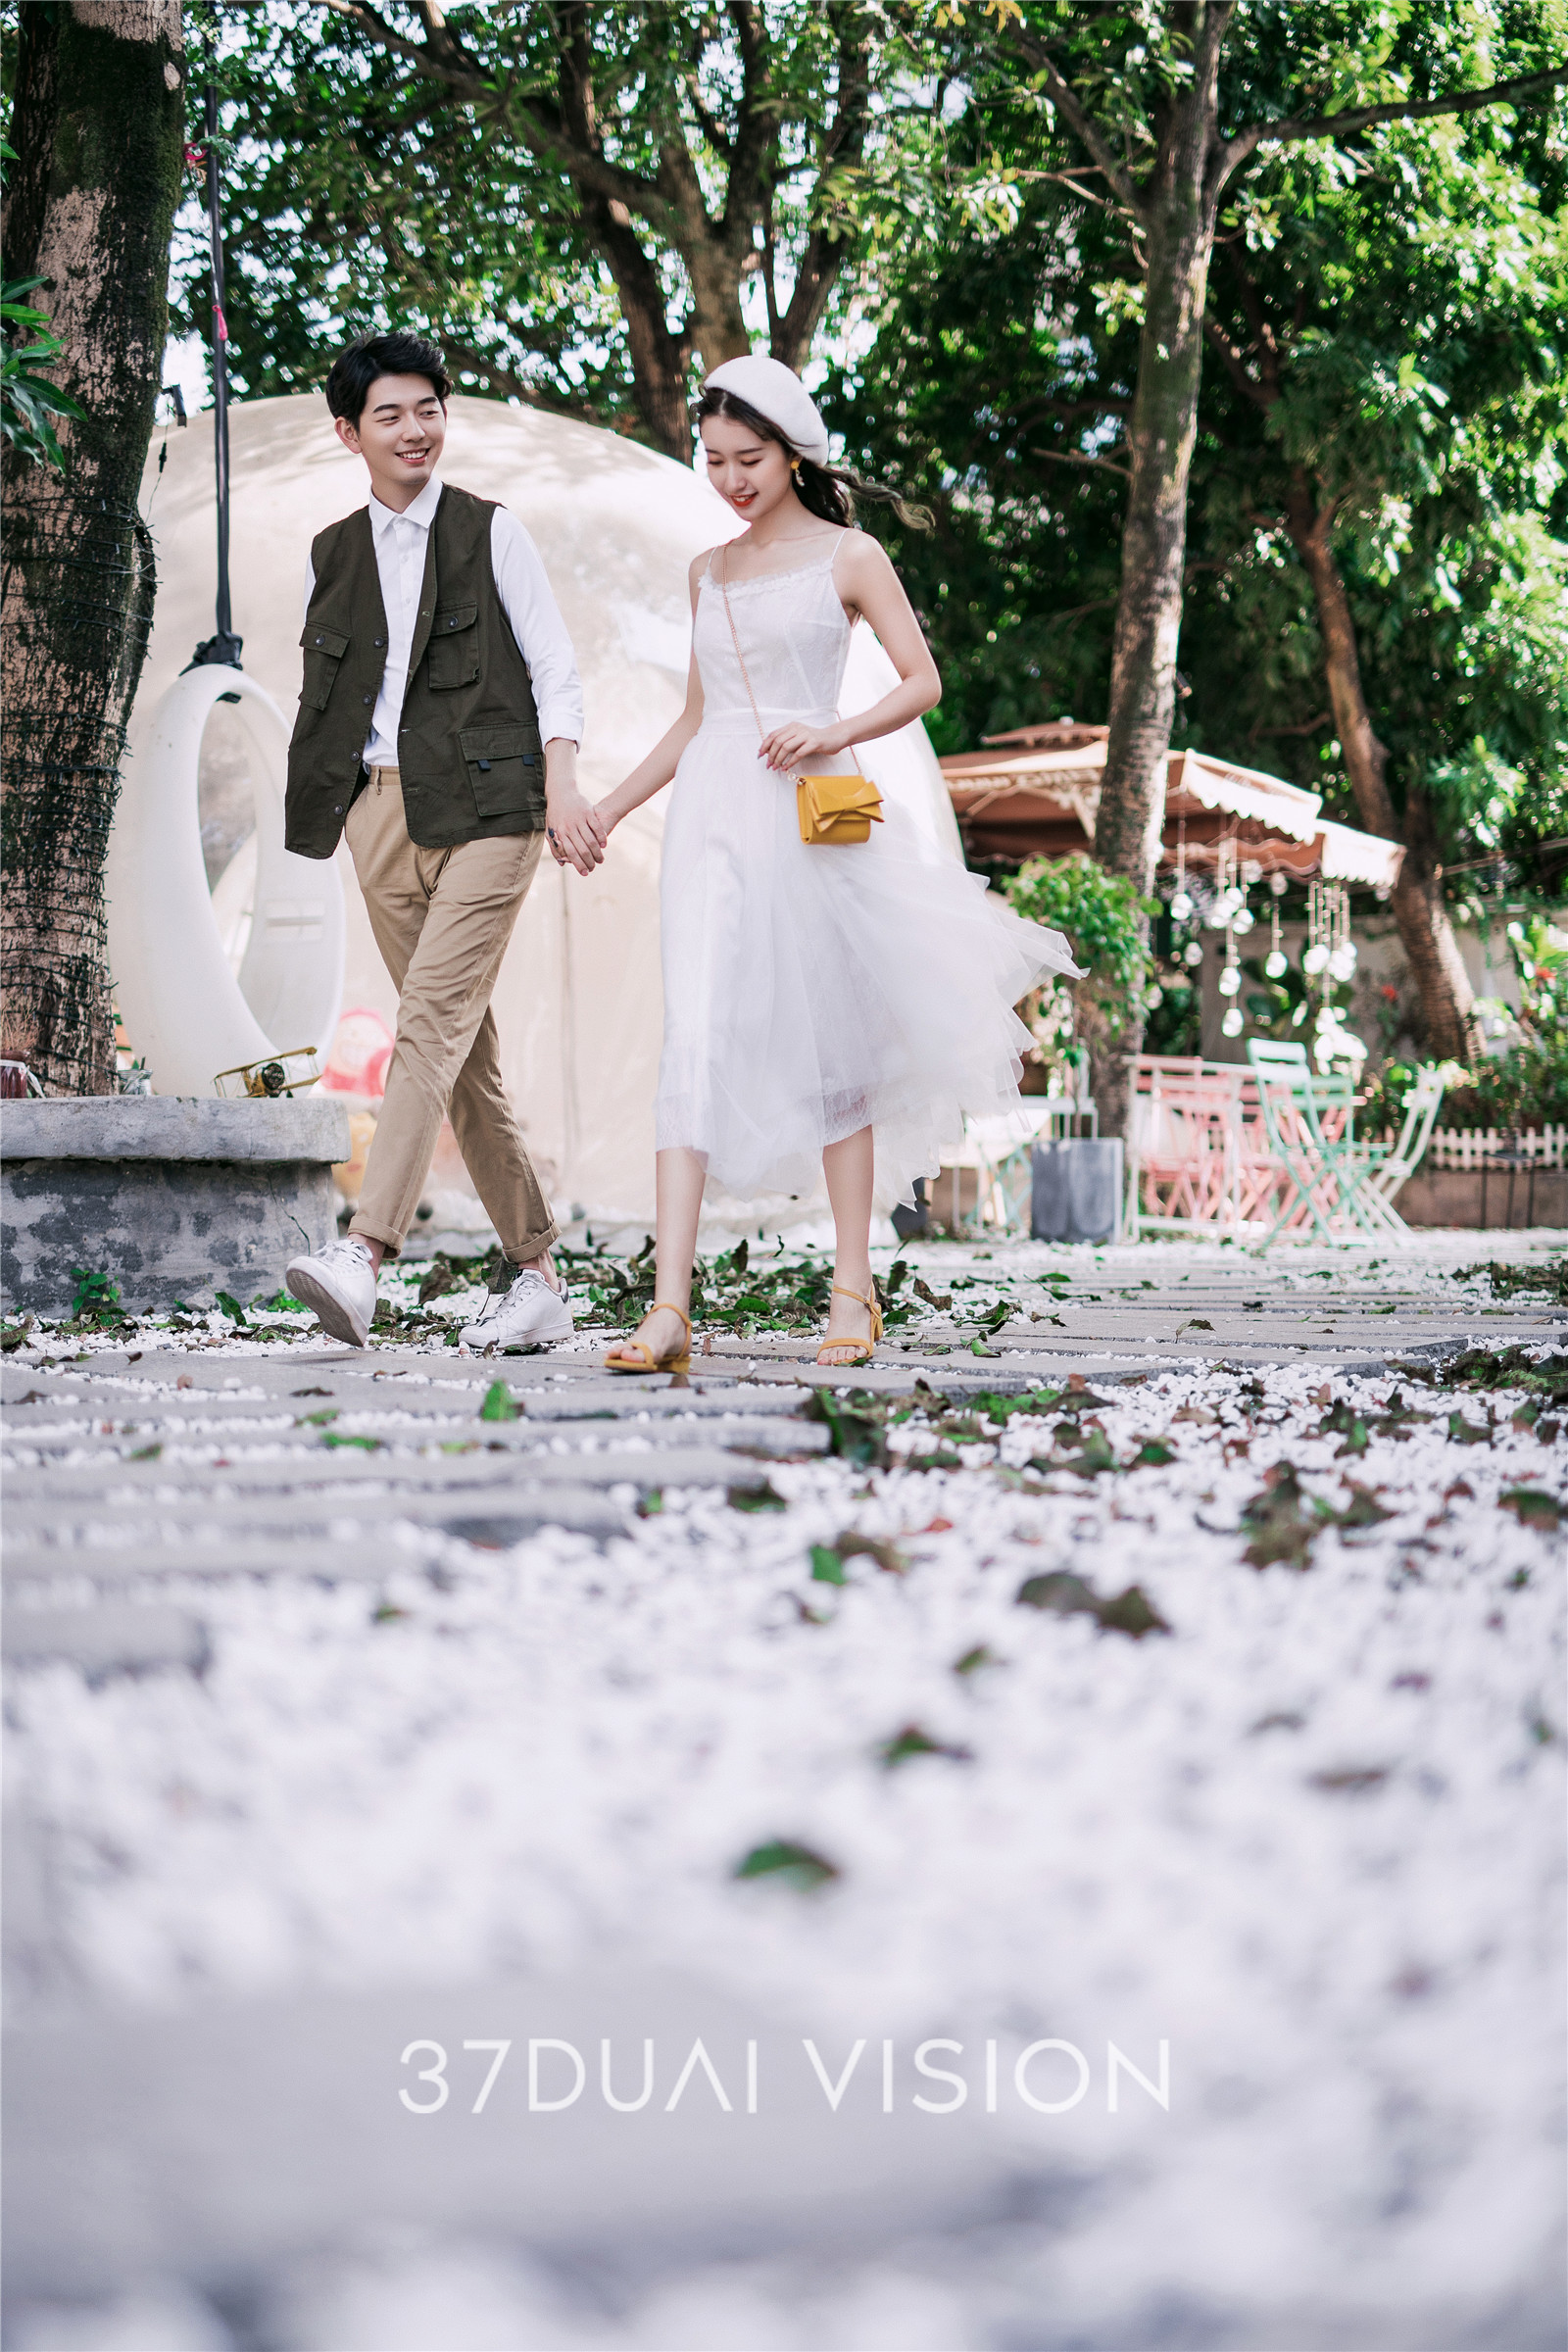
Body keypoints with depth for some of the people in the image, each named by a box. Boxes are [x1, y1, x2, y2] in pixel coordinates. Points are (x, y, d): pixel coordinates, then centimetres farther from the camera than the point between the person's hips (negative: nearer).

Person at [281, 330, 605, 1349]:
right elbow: (322, 694, 19)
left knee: (433, 1020, -18)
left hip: (483, 803, -4)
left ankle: (364, 1257, -30)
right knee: (467, 1054, 4)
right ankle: (538, 1276, 11)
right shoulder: (331, 554, 16)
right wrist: (313, 820, 12)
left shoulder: (493, 532, 6)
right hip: (380, 807, 5)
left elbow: (555, 669, 1)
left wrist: (562, 786, -12)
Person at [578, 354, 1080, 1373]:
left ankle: (854, 1290, 12)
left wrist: (835, 731, -17)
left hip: (807, 812, -3)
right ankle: (670, 1307, -17)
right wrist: (610, 808, 20)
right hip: (712, 816, 3)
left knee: (829, 1045, 2)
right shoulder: (710, 573, 17)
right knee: (696, 1042, -10)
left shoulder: (847, 555, 4)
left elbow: (923, 682, -1)